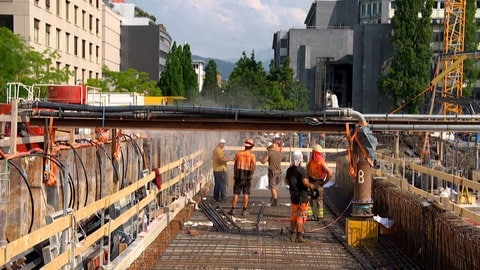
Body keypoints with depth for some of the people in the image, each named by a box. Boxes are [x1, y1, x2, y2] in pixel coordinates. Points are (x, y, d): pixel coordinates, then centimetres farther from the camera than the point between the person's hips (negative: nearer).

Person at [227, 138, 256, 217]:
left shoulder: (238, 153, 0)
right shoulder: (252, 155, -6)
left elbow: (235, 165, 5)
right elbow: (253, 166, -18)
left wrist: (235, 174, 14)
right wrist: (251, 175, -10)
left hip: (239, 175, 1)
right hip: (247, 176, -1)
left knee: (236, 193, 5)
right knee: (246, 194, 7)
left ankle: (232, 209, 3)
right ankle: (244, 210, 6)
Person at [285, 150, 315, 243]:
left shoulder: (289, 169, 7)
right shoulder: (302, 170, -18)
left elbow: (286, 181, 16)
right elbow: (305, 182, -26)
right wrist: (311, 185, -8)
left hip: (293, 196, 7)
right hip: (302, 196, -7)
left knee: (293, 215, 16)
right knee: (301, 216, -1)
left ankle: (292, 235, 22)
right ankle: (299, 236, 1)